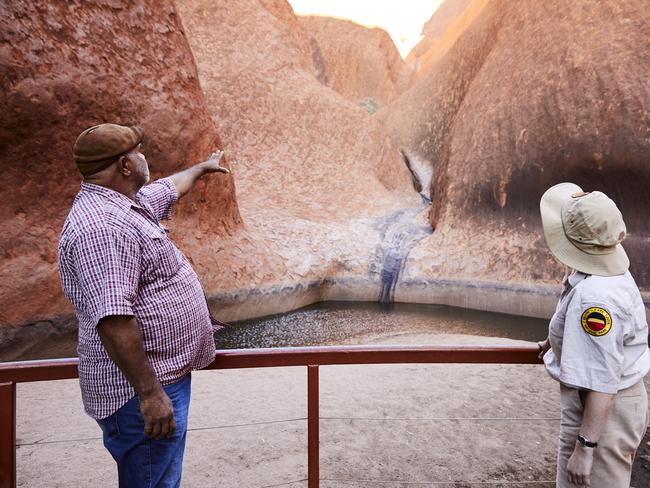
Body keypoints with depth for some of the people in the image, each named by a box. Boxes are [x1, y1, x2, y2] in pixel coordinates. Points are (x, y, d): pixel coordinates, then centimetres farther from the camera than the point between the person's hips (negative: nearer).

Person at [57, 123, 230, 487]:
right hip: (142, 389, -10)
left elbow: (170, 187, 30)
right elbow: (113, 319, -31)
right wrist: (149, 393, -29)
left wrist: (203, 167, 46)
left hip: (166, 374, 10)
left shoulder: (129, 203, 9)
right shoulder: (102, 227, -25)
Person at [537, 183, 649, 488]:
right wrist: (556, 342, 36)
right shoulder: (612, 271, 0)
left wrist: (585, 447, -25)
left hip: (602, 413, -10)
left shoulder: (594, 297, -33)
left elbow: (601, 383, -32)